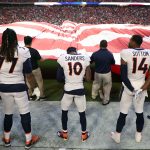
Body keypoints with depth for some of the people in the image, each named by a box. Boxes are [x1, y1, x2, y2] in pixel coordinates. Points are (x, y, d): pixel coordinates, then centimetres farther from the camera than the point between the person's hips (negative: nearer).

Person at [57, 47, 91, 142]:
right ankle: (84, 134, 34)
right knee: (82, 113, 19)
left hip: (68, 90, 0)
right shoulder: (85, 58, -4)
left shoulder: (63, 58, -7)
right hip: (80, 90, 1)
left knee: (64, 112, 22)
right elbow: (88, 78, -1)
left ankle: (64, 133, 36)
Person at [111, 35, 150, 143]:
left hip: (128, 87, -3)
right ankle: (138, 135, 37)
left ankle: (117, 135, 29)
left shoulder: (126, 53, -18)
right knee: (140, 112, 19)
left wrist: (132, 89, -14)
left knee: (123, 113, 12)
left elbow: (123, 76, -20)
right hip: (141, 87, 3)